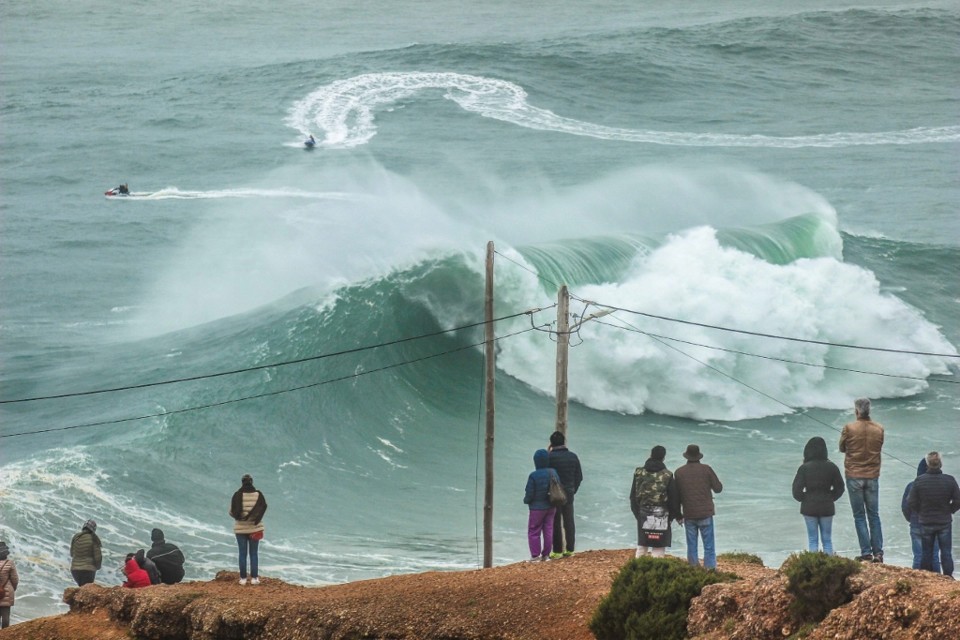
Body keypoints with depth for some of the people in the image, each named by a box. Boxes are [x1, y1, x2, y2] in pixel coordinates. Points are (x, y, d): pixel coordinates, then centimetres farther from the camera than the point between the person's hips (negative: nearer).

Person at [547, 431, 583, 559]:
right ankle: (570, 549, 14)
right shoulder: (573, 457, 3)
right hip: (569, 493, 4)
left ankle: (557, 551, 0)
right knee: (569, 522, 12)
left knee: (555, 523, 1)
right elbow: (579, 477, 8)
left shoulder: (550, 457, -14)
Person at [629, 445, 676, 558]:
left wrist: (637, 513, 15)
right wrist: (671, 516, 9)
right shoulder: (667, 475, -8)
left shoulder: (639, 473, 1)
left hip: (643, 515, 3)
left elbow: (633, 496, 6)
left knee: (641, 546, 13)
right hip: (660, 515, -3)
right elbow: (672, 498, -4)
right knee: (658, 548, -1)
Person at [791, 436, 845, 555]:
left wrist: (803, 499, 9)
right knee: (827, 540, 9)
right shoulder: (831, 467, -3)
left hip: (809, 508, -2)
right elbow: (839, 487, 5)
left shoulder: (804, 468, -10)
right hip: (827, 507, 2)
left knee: (812, 540, 5)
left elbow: (797, 490, -10)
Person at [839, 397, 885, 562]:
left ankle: (866, 552, -1)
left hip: (854, 476, -3)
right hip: (873, 476, 3)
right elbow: (879, 448, 9)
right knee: (874, 515, 11)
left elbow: (842, 448, 0)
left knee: (859, 516, 3)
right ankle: (878, 552, 7)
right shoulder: (879, 429, -3)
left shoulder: (849, 429, -12)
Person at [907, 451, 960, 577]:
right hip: (945, 523, 0)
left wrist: (921, 511, 9)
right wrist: (949, 510, 9)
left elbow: (912, 502, -9)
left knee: (926, 552, 12)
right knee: (946, 552, 10)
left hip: (926, 523, 0)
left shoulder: (919, 481, -12)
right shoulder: (950, 480, -12)